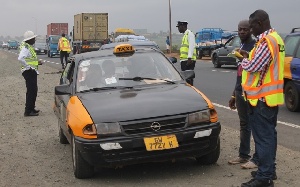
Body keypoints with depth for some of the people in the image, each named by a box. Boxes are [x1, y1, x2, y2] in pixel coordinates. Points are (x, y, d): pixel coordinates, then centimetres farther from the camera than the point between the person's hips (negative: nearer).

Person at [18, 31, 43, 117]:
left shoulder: (29, 47, 16)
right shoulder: (25, 48, -17)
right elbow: (20, 58, -32)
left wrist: (37, 62, 14)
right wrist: (28, 66, -25)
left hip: (32, 72, 11)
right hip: (29, 72, -11)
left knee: (33, 91, 17)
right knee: (31, 91, -9)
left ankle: (31, 108, 28)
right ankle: (28, 111, -7)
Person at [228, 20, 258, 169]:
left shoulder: (255, 46, -10)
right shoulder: (241, 47, 17)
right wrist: (234, 95, 21)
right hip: (240, 92, 9)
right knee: (243, 125, 14)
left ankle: (257, 159, 2)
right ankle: (243, 155, 22)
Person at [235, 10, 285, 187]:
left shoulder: (266, 41, -19)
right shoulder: (276, 38, 12)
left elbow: (253, 67, -21)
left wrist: (243, 60, -2)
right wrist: (249, 56, 8)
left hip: (261, 97, -10)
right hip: (272, 95, 10)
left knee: (263, 137, -5)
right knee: (269, 134, 17)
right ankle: (269, 169, 28)